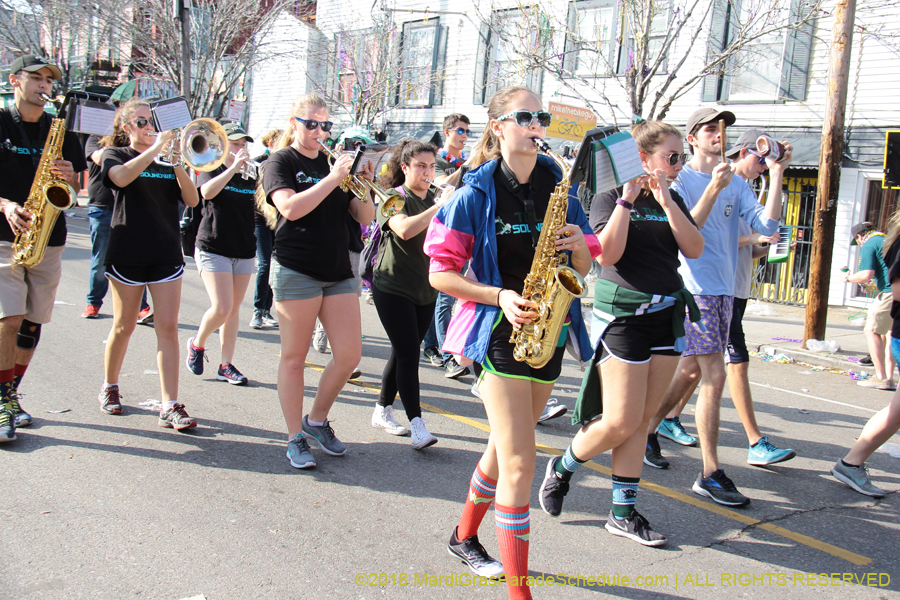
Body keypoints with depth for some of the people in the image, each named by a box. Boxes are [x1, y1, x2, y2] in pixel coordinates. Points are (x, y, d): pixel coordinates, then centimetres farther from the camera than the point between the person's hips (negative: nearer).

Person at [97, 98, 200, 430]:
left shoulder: (168, 159, 13)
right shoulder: (115, 155, 5)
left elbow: (192, 200, -1)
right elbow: (121, 177, -20)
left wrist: (177, 164, -14)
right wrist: (155, 148, -22)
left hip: (166, 253, 2)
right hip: (127, 252, -2)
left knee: (168, 327, -5)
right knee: (124, 326, 7)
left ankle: (170, 405, -5)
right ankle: (109, 387, 30)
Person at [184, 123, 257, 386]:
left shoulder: (250, 176, 11)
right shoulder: (211, 171, 0)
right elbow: (207, 191, -23)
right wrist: (234, 167, -29)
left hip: (244, 251, 4)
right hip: (213, 248, -4)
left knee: (234, 310, 5)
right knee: (222, 307, -13)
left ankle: (226, 365, 13)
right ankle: (197, 344, 15)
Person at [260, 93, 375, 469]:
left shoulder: (333, 163, 15)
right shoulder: (281, 162, 2)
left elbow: (365, 217, 10)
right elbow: (291, 208, -18)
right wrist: (333, 179, -20)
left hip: (337, 271, 5)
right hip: (296, 271, -5)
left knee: (350, 355, 1)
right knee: (294, 357, 2)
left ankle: (317, 421, 22)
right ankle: (296, 439, 13)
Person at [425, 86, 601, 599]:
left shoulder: (557, 187, 7)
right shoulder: (476, 194, -7)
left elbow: (583, 268, 12)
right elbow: (441, 273, -7)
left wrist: (578, 246, -10)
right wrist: (500, 296, -19)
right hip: (501, 332, -6)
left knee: (506, 448, 19)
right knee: (519, 462, -10)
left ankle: (465, 537, 41)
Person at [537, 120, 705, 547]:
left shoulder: (673, 201, 12)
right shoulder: (610, 198, -4)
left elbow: (694, 249, -1)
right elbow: (608, 254, -18)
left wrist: (665, 201, -9)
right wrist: (628, 198, -18)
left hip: (667, 314, 6)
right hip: (622, 315, -6)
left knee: (642, 421, 7)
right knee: (621, 422, -7)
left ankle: (623, 512, 15)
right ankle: (561, 468, 19)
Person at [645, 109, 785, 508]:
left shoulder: (735, 184, 12)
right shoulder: (680, 180, -4)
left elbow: (767, 225, 0)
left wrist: (777, 176, -6)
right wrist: (713, 189, -23)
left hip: (723, 290, 7)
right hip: (693, 288, -7)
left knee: (690, 370, 15)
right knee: (715, 376, -10)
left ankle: (648, 431, 33)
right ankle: (710, 475, -4)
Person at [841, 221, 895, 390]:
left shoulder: (868, 245, -3)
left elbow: (866, 275, -13)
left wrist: (848, 278, 5)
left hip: (891, 293, -8)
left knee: (872, 331, 1)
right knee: (890, 332, 17)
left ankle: (881, 377, -2)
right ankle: (889, 377, 15)